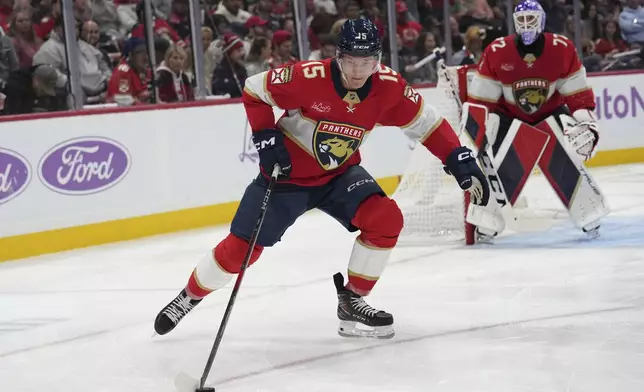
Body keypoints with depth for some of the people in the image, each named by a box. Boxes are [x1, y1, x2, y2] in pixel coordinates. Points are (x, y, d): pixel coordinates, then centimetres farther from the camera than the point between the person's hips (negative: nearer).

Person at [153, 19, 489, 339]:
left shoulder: (389, 87, -17)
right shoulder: (308, 77, -27)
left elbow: (426, 123, -6)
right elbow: (253, 90, -14)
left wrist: (460, 160, -14)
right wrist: (266, 139, -19)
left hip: (340, 174, 3)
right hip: (288, 173, -3)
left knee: (386, 220, -19)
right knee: (240, 249, -3)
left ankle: (351, 302, -1)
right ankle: (189, 296, 24)